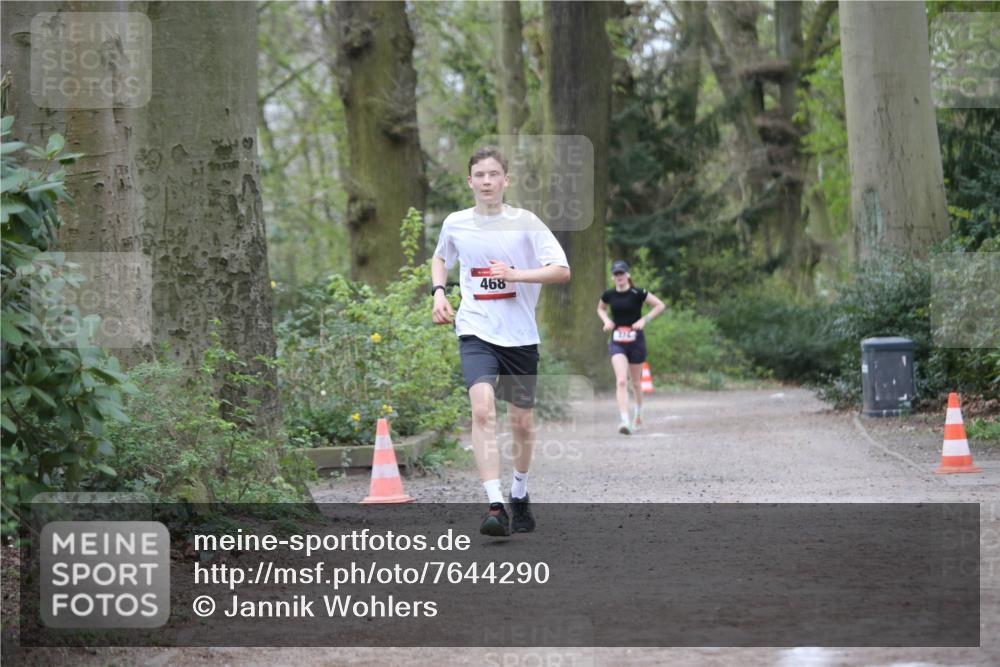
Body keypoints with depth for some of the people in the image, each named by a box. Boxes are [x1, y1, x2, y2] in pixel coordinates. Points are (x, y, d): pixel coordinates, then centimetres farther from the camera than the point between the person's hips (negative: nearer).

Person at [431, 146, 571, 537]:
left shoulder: (525, 222, -4)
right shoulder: (455, 224, 4)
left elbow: (562, 271, -9)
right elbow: (440, 258, 26)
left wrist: (515, 274, -18)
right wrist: (438, 293, 8)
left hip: (520, 336, 0)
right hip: (476, 332, 0)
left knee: (522, 421, 9)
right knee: (482, 408, -23)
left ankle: (519, 493, 36)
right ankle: (495, 506, -28)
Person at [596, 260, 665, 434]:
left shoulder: (637, 293, -9)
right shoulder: (609, 295, 1)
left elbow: (660, 305, -5)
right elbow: (600, 309, 22)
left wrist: (644, 319, -15)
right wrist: (606, 320, 2)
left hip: (635, 340, -1)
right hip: (617, 342, 1)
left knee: (636, 382, 13)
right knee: (621, 381, -16)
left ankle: (638, 416, 38)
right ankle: (624, 421, -24)